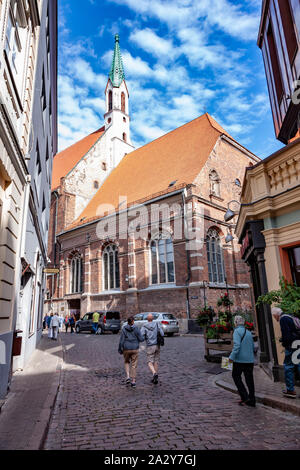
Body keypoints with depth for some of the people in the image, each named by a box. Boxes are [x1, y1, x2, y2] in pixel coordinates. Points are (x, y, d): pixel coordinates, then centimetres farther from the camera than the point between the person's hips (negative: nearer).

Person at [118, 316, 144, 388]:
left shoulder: (124, 329, -6)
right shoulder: (136, 329, -7)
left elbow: (122, 340, -6)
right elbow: (141, 339, -6)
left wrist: (120, 349, 4)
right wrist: (143, 338, 17)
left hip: (126, 349, 1)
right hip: (135, 349, 0)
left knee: (126, 362, 24)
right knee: (134, 365, 9)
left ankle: (128, 376, 7)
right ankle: (133, 381, 9)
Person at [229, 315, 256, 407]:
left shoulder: (237, 331, -11)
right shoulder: (248, 332, 12)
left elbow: (237, 345, -22)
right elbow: (253, 347, 18)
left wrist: (232, 357, -18)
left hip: (240, 359, -7)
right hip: (250, 360, 7)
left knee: (236, 376, 9)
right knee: (249, 379, 11)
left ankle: (244, 396, 2)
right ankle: (251, 400, 14)